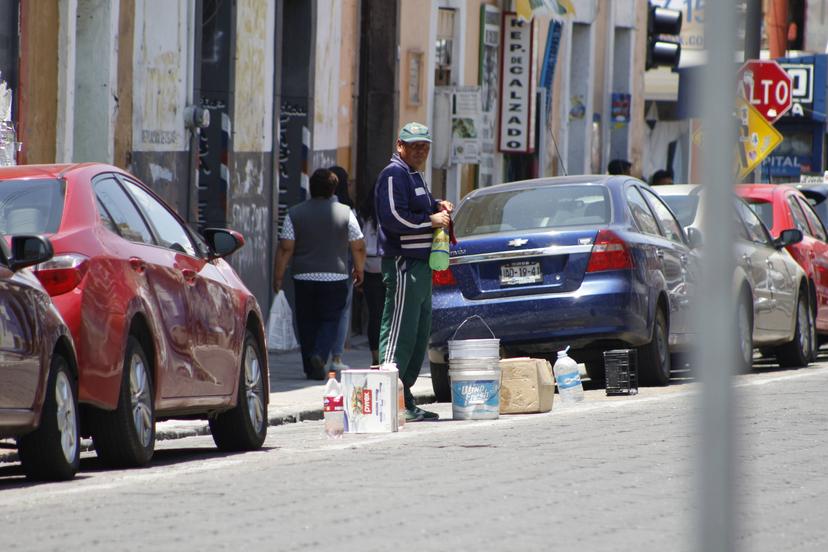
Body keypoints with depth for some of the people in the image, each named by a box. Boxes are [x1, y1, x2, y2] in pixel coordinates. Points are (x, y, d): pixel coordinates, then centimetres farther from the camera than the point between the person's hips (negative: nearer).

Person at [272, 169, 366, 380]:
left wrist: (278, 276, 3)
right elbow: (359, 246, 5)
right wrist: (359, 270, 21)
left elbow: (285, 248, -3)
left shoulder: (295, 213, 1)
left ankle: (311, 367, 9)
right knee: (330, 320, 4)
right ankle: (320, 355, -20)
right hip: (335, 278, -1)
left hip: (304, 278, 1)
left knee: (307, 323, 9)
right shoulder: (345, 213, 1)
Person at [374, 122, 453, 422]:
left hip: (420, 262, 11)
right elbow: (394, 218, -21)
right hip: (403, 264, -11)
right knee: (399, 333, -11)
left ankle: (405, 402, 17)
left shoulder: (413, 174, 21)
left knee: (419, 333, 12)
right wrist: (431, 220, -13)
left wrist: (438, 207, 12)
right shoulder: (394, 174, -11)